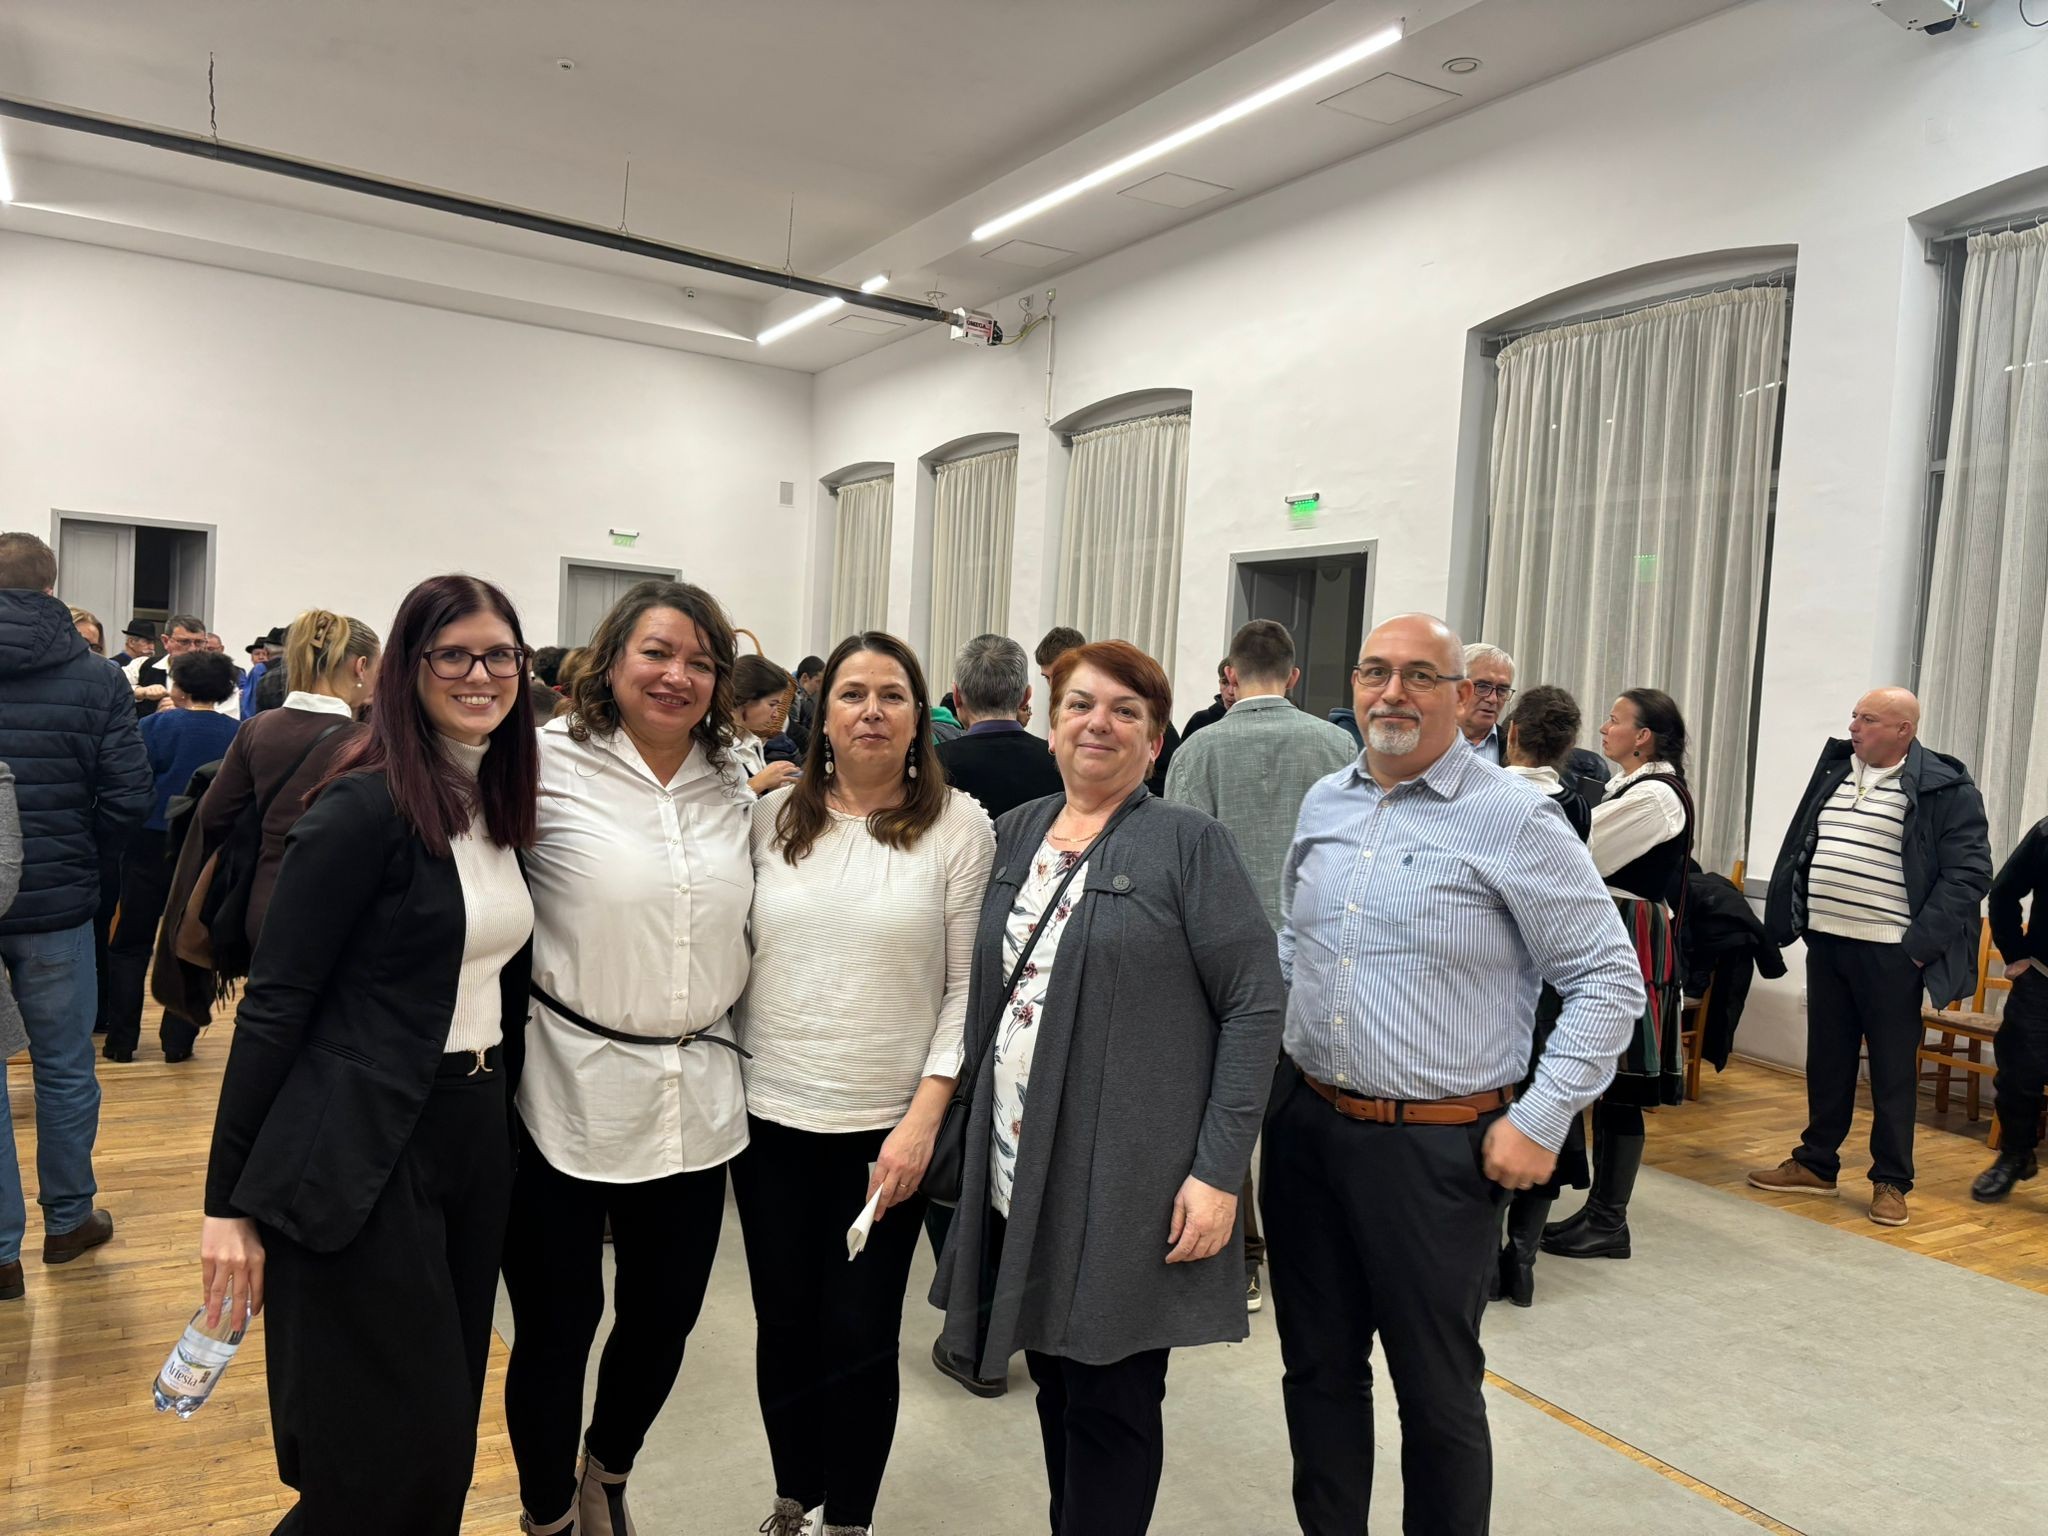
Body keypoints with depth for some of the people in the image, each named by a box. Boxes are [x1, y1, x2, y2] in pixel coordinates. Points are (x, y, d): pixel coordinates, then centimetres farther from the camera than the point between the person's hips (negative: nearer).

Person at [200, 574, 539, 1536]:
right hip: (363, 1157, -7)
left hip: (477, 1134, 7)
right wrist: (230, 1198, -12)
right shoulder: (364, 806, -15)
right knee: (391, 1454, 3)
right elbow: (274, 1004, -14)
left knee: (448, 1434, 18)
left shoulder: (501, 805, 7)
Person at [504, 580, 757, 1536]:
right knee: (557, 1327, 9)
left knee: (665, 1317, 17)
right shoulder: (552, 763, -9)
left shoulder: (734, 787, 7)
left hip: (695, 1094, 5)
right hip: (570, 1095, -4)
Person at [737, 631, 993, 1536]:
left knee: (859, 1335, 6)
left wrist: (924, 1118, -12)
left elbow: (969, 987, -6)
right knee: (784, 1323, 15)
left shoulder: (959, 827, -6)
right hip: (770, 1115, 3)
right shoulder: (771, 818, 2)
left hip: (887, 1124, -2)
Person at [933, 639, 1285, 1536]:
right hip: (1020, 1175, 5)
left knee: (1109, 1400, 6)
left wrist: (1218, 1169, -15)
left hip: (1130, 1184, -5)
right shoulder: (1015, 833, 8)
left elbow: (1255, 1005, -10)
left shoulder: (1187, 842, -7)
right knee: (1056, 1384, 17)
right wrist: (972, 1135, 8)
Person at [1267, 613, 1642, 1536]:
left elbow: (1608, 980, -8)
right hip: (1305, 1128, 5)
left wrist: (1540, 1123, -13)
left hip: (1436, 1147, -5)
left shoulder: (1515, 821, -11)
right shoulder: (1322, 804, 7)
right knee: (1318, 1367, 18)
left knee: (1437, 1390, 11)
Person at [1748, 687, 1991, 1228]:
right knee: (1826, 1061, 15)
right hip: (1826, 942, 6)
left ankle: (1891, 1182, 18)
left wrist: (1920, 944, -16)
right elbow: (1798, 847, 15)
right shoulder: (1834, 768, 9)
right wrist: (1786, 920, 9)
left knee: (1893, 1070, 5)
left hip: (1889, 954, -6)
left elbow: (1969, 873, -12)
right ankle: (1816, 1163, 27)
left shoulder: (1945, 788, -9)